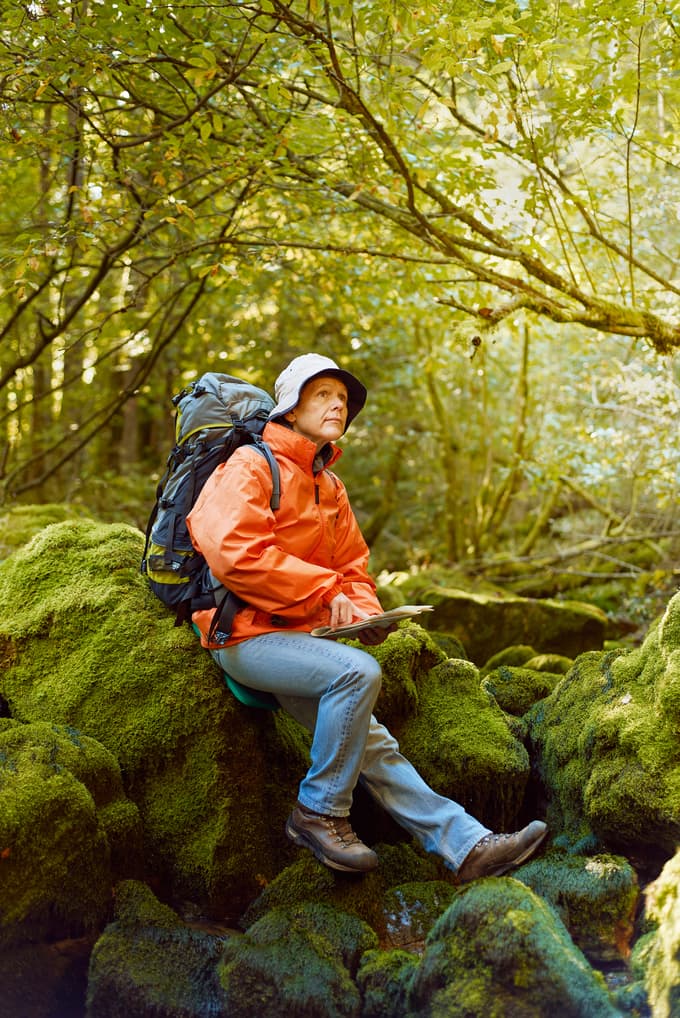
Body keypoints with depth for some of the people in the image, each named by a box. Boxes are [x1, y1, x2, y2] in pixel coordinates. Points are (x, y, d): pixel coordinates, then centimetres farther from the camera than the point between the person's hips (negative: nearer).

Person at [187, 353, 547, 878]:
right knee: (359, 671, -29)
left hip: (297, 636, 8)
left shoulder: (330, 488, 19)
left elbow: (353, 566, 20)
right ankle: (319, 812, -16)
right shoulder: (250, 467, -7)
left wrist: (364, 610, -5)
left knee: (372, 744, 0)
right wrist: (324, 590, -19)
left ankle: (467, 844, -2)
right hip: (243, 634, -8)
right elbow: (234, 552, -21)